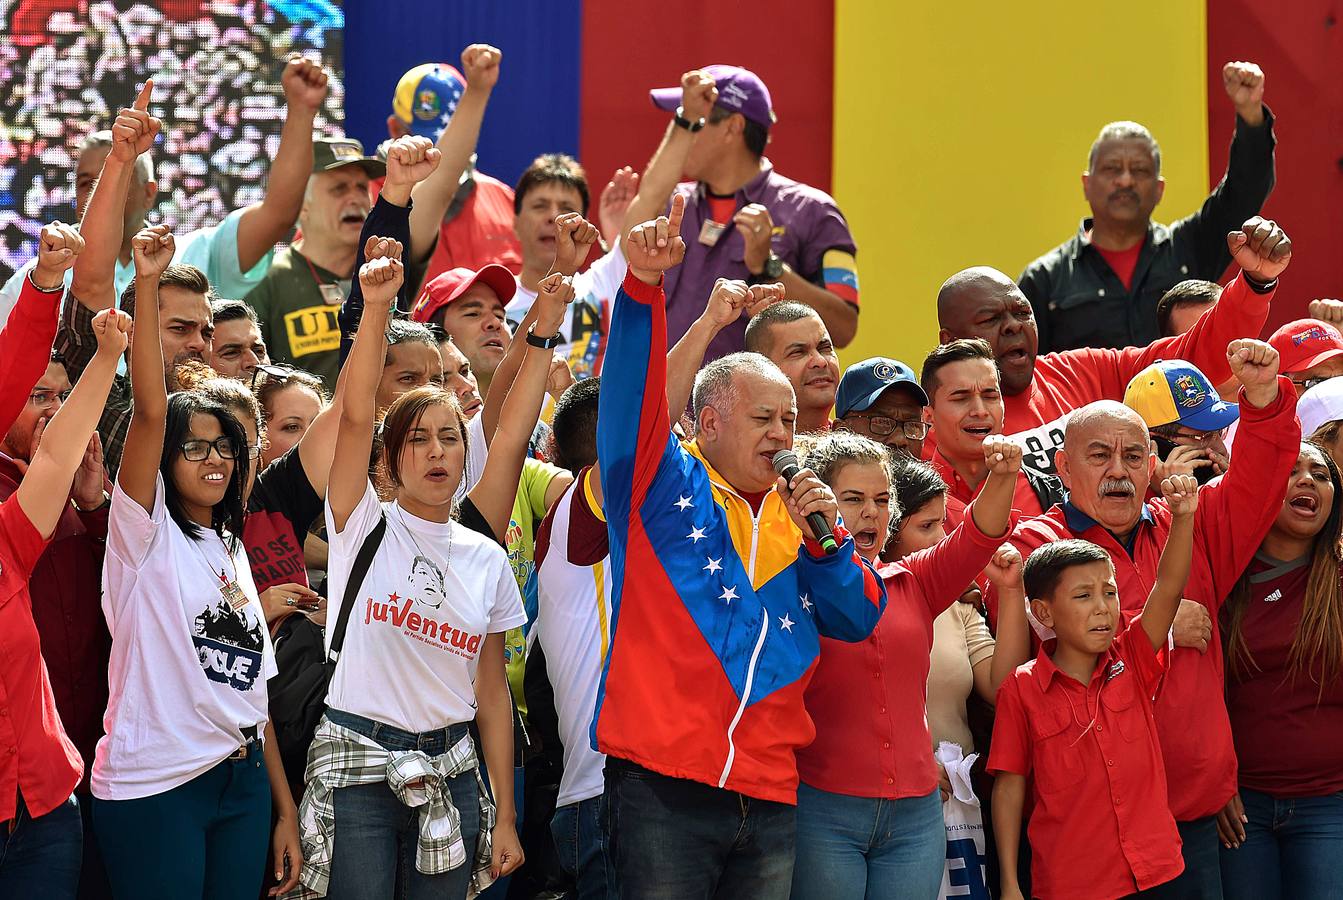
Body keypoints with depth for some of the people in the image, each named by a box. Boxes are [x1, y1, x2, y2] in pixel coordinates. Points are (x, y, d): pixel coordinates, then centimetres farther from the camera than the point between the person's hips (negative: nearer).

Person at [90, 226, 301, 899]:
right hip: (153, 786, -6)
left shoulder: (231, 552, 18)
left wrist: (285, 809, 11)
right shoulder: (146, 534, -1)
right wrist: (146, 284, -24)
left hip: (243, 780, 6)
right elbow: (151, 411, -16)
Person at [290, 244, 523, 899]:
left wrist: (504, 817, 5)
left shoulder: (486, 560, 8)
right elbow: (356, 415, -16)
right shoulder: (364, 527, 0)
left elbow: (491, 692, 9)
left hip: (448, 772, 3)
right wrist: (376, 306, -29)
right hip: (355, 767, -3)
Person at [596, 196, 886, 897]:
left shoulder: (797, 516, 19)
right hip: (663, 784, -5)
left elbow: (857, 620, 14)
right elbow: (631, 394, -12)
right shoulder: (664, 485, 4)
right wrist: (642, 285, -26)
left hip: (768, 797, 5)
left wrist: (824, 538, -3)